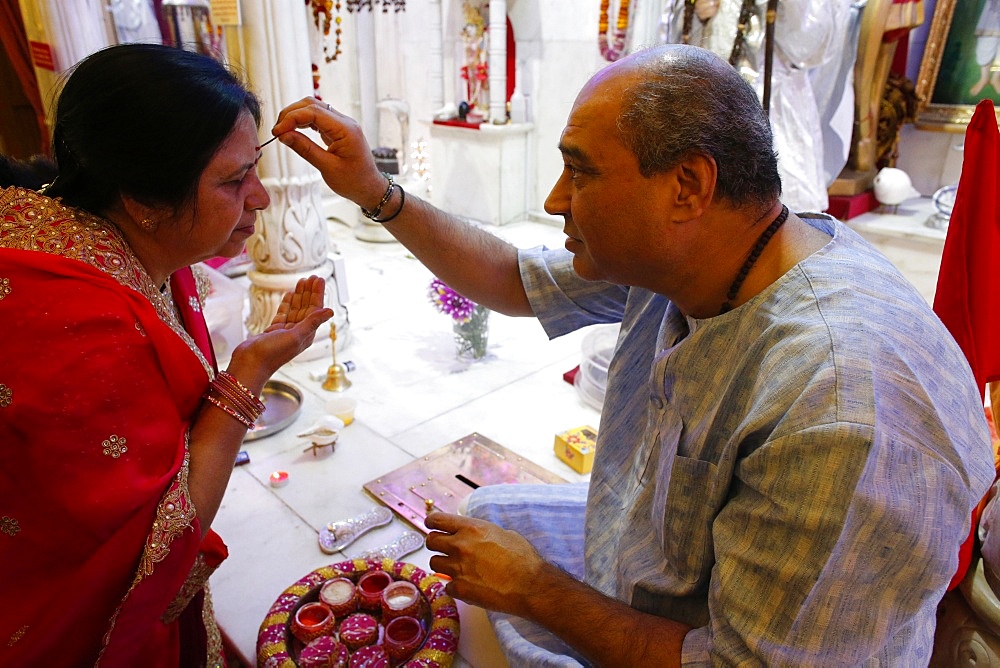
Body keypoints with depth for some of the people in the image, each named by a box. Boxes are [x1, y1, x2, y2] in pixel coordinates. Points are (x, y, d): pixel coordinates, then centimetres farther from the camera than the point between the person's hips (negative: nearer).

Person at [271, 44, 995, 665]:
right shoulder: (677, 253, -14)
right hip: (635, 552, 7)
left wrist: (534, 589, -22)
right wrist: (375, 192, -10)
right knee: (487, 511, 16)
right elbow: (514, 281, -3)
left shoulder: (845, 414, -40)